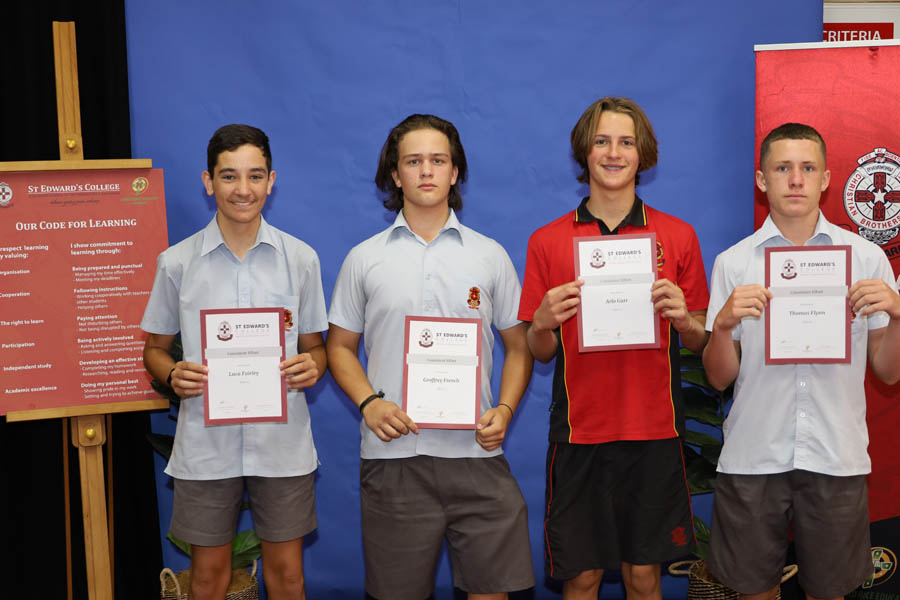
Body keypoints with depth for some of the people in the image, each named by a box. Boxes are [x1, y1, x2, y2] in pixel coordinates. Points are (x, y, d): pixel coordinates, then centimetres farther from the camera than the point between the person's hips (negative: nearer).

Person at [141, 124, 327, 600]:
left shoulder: (301, 259, 2)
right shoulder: (177, 262, 1)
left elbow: (314, 345, 10)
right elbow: (155, 348, 9)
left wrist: (312, 367, -13)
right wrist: (174, 375, -13)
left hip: (283, 440, 0)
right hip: (205, 441, 0)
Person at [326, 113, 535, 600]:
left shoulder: (490, 255, 9)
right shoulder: (364, 259, 8)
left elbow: (519, 345, 11)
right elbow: (340, 346, 11)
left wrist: (505, 408, -6)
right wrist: (368, 403, -7)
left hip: (476, 452, 0)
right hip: (392, 453, 0)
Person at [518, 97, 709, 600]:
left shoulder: (678, 236, 4)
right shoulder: (547, 241, 3)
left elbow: (701, 343, 8)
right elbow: (540, 352, 7)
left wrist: (682, 318, -13)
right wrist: (543, 323, -15)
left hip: (654, 431, 0)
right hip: (579, 431, 0)